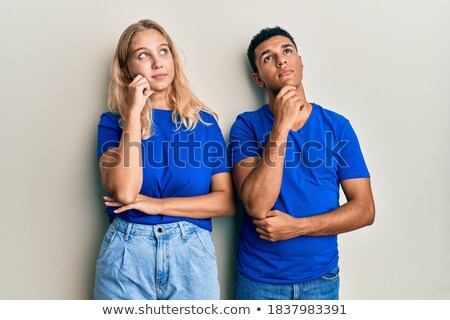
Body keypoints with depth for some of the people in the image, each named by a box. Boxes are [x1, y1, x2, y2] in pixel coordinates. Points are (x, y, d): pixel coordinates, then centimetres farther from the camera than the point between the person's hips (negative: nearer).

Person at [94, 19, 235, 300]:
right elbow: (124, 193, -16)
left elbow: (227, 201, -2)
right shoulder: (113, 122, 1)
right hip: (126, 254, -1)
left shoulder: (204, 121, 3)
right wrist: (135, 112, -12)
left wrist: (158, 205, -11)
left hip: (192, 254, 1)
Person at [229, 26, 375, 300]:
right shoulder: (247, 126, -9)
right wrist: (282, 125, -24)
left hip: (321, 278, 2)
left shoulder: (337, 126, -4)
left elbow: (365, 209, -5)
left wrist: (297, 226, -17)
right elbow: (256, 206, -21)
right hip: (259, 278, -1)